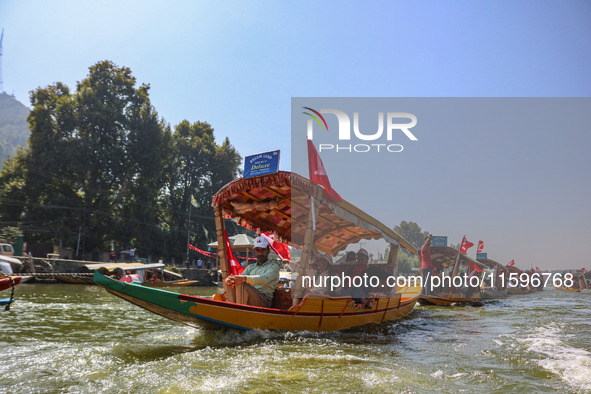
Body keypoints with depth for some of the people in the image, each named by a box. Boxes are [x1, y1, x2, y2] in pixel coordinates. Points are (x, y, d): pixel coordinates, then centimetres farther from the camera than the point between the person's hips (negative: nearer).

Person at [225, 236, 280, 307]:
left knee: (241, 284, -30)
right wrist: (230, 279, -17)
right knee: (232, 283, -19)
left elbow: (265, 279, -15)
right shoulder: (250, 267, 27)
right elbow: (240, 278, 10)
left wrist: (245, 278, -33)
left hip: (264, 302, -6)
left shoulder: (274, 266, 8)